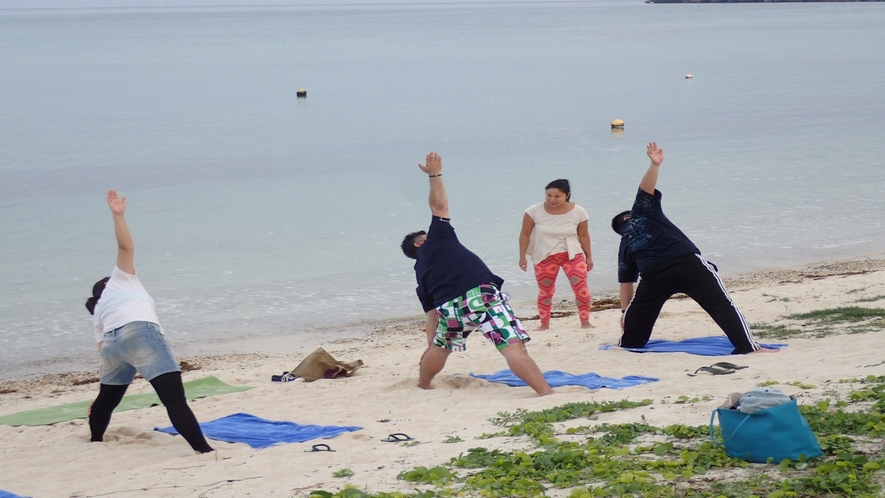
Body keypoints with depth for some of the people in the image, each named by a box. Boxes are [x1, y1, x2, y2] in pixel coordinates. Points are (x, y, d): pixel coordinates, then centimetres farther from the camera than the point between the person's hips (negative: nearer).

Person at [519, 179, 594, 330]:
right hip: (545, 256, 0)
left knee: (581, 287, -10)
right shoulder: (534, 211, -16)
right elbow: (525, 234, -6)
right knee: (545, 291, 6)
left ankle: (585, 321, 0)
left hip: (572, 254, 0)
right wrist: (522, 257, -7)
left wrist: (589, 256, 5)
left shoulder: (578, 212, -13)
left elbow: (583, 235, -1)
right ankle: (544, 323, 18)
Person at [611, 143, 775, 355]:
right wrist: (655, 165, -13)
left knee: (637, 313, 27)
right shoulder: (642, 212, 21)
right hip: (688, 263, -2)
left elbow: (626, 282, 23)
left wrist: (625, 311, 27)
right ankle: (748, 346, -13)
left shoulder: (624, 246, 26)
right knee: (721, 304, -4)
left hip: (654, 275, 2)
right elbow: (646, 189, 1)